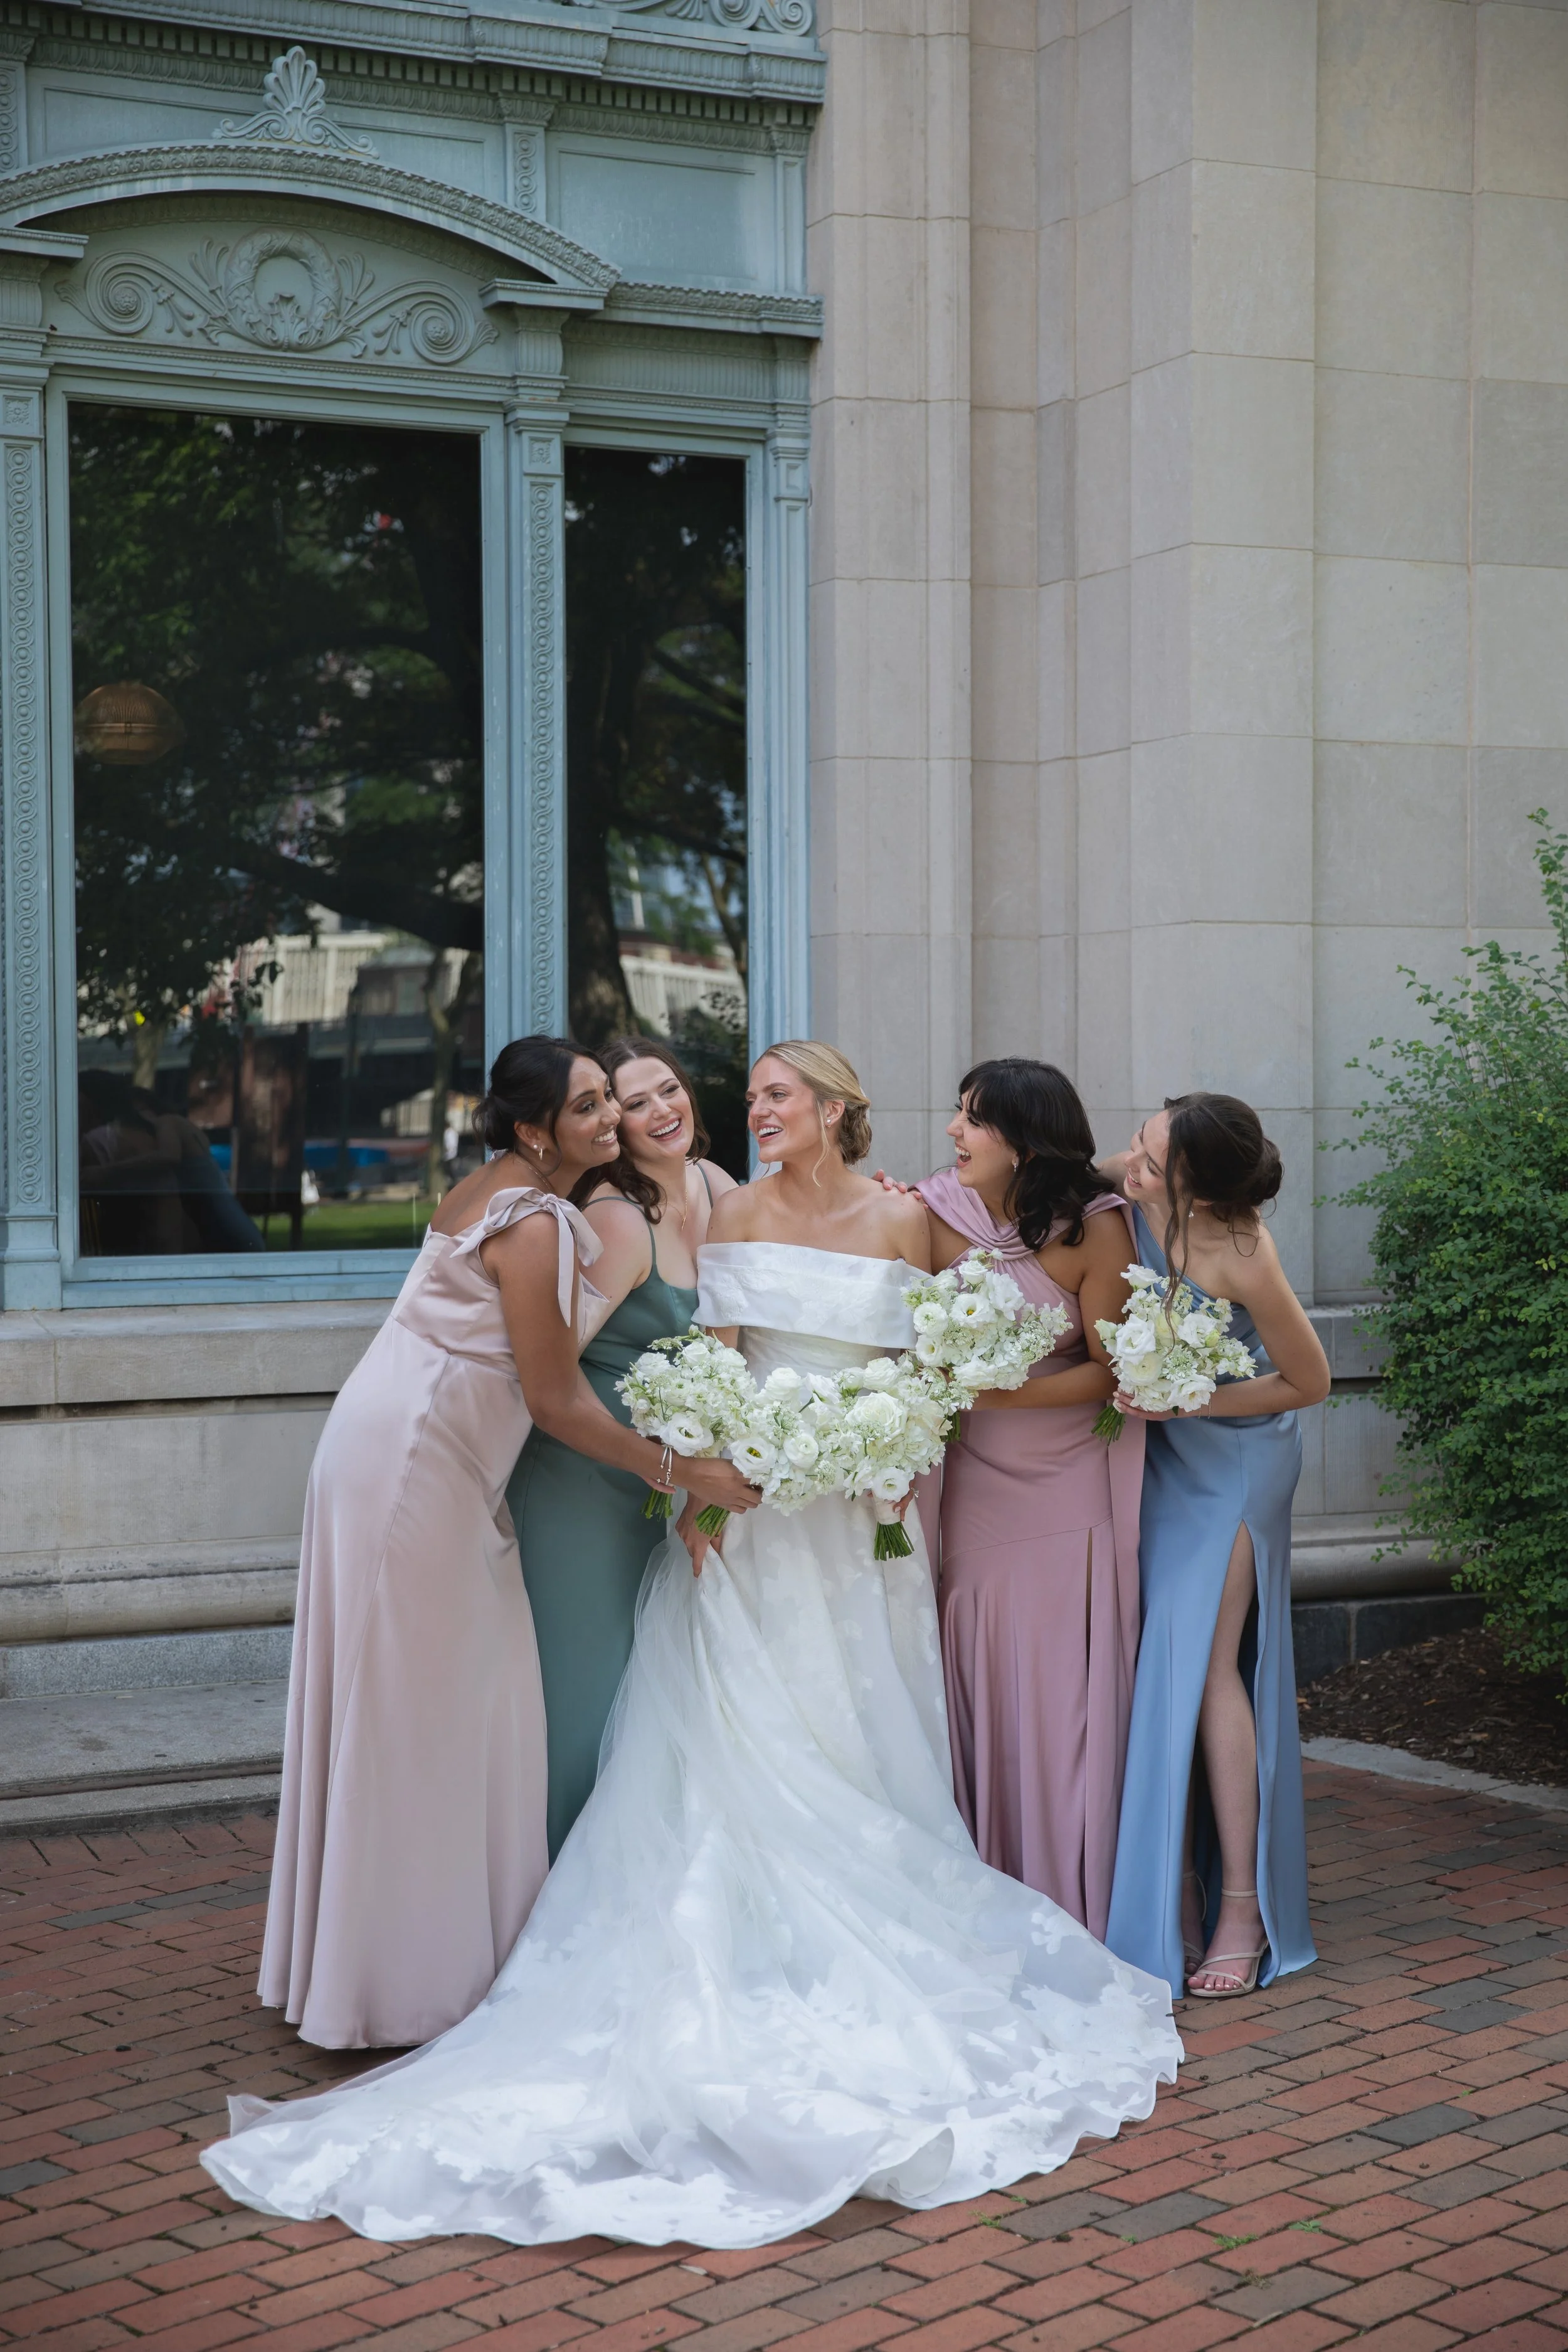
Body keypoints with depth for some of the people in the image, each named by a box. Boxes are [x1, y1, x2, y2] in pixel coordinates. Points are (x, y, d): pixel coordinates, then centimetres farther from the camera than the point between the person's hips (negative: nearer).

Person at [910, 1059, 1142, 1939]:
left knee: (1066, 1695, 2)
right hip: (973, 1484, 2)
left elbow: (1110, 1370, -9)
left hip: (1069, 1492, -2)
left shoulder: (1094, 1227, -11)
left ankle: (1074, 1914, 15)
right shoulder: (935, 1213, -4)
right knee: (978, 1693, 6)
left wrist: (1005, 1393, -19)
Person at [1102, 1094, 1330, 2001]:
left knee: (1204, 1661, -9)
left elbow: (1310, 1383, -17)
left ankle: (1242, 1906, 1)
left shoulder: (1244, 1262, -32)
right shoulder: (1134, 1185, -18)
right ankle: (1176, 1891, 13)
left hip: (1231, 1455, -6)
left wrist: (1184, 1402, -22)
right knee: (1159, 1660, 5)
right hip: (1160, 1448, 6)